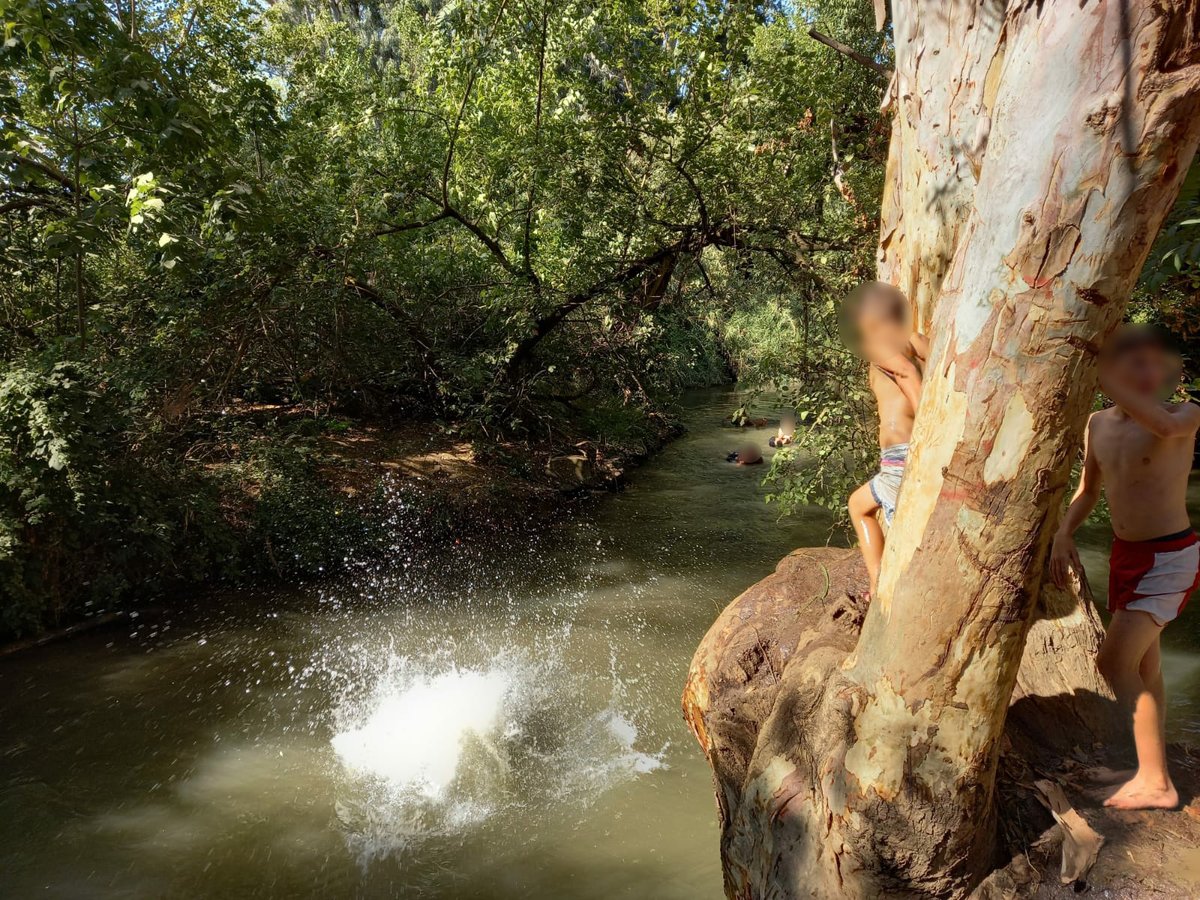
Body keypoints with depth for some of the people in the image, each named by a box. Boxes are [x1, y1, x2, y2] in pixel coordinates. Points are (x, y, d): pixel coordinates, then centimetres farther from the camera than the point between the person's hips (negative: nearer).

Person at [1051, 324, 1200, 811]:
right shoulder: (1097, 424, 3)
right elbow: (1088, 490, 15)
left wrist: (1105, 380, -42)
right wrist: (1063, 535, 0)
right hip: (1125, 554, 7)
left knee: (1114, 661, -15)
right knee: (1142, 669, 15)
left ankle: (1156, 783, -2)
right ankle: (1151, 773, 28)